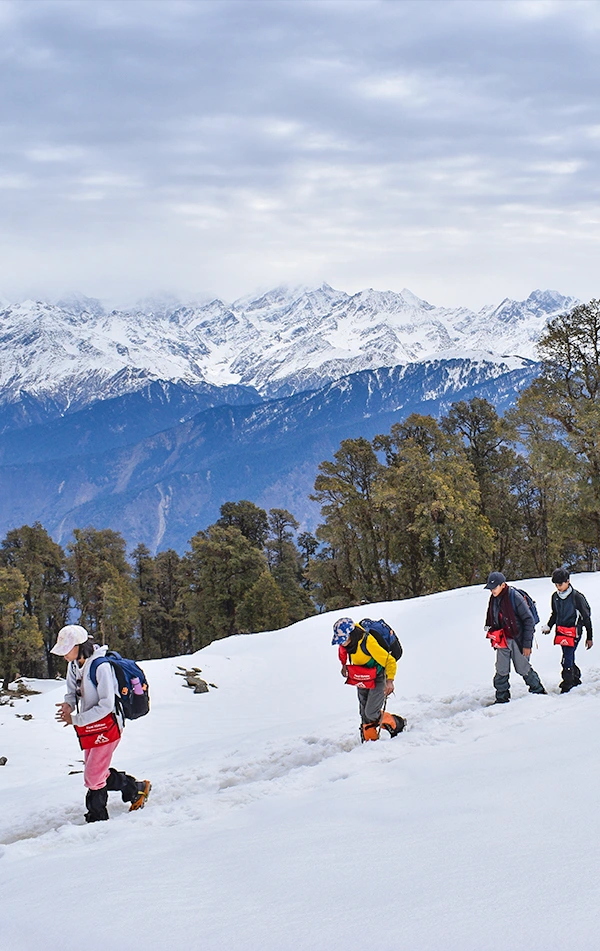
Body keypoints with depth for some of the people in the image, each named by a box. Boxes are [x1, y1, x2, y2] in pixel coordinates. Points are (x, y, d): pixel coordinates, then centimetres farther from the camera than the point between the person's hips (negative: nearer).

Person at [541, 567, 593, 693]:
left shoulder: (577, 597, -11)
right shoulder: (555, 597, 7)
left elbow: (586, 617, -5)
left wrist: (589, 637, -2)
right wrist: (548, 626, 7)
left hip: (574, 632, -6)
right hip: (561, 632, 6)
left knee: (567, 659, -13)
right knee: (569, 658, 12)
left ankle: (567, 684, -6)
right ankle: (576, 678, 29)